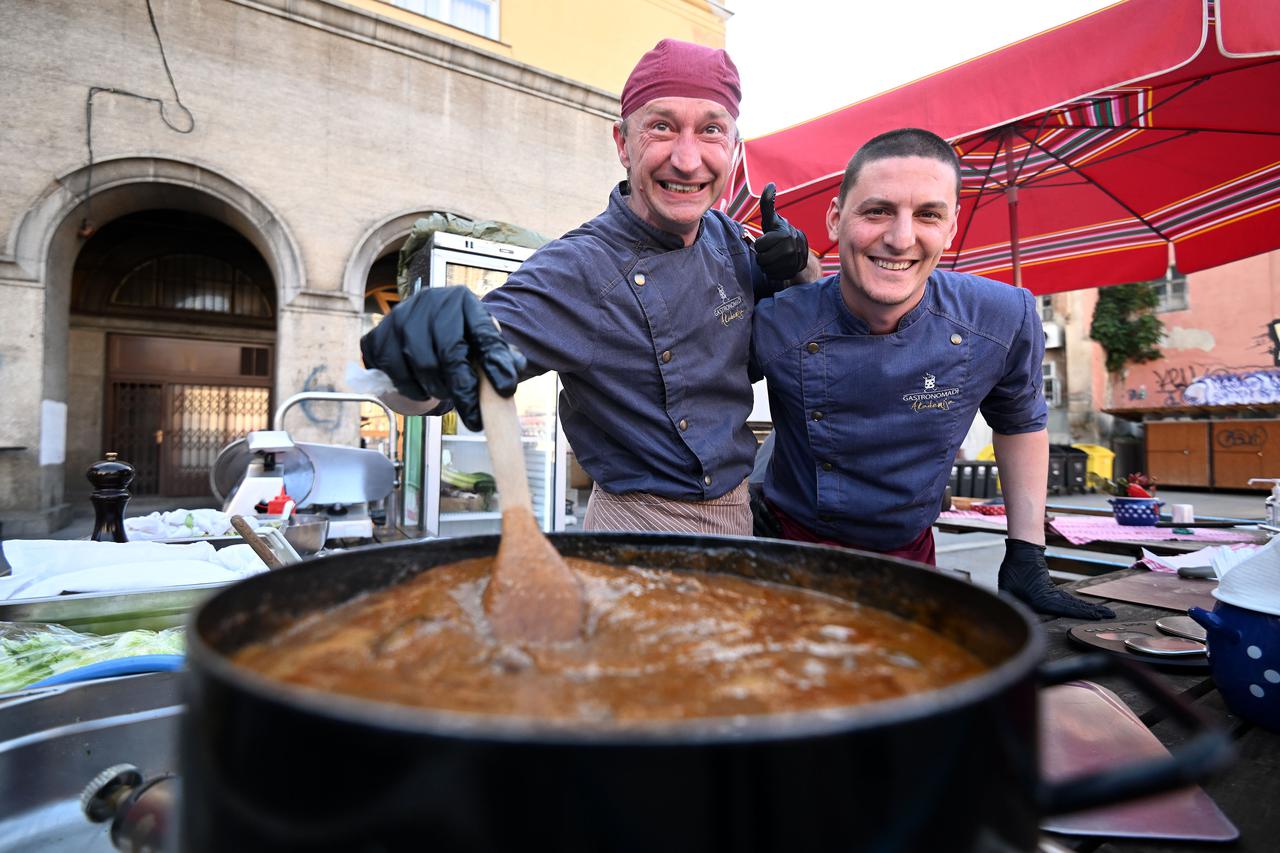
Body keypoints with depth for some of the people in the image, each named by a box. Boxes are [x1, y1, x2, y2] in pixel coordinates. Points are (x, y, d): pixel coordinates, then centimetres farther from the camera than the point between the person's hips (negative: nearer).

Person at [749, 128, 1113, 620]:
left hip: (910, 555, 3)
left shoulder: (1006, 320, -16)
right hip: (792, 545, -2)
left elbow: (1020, 423, 3)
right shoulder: (775, 324, -24)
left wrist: (1027, 561, 3)